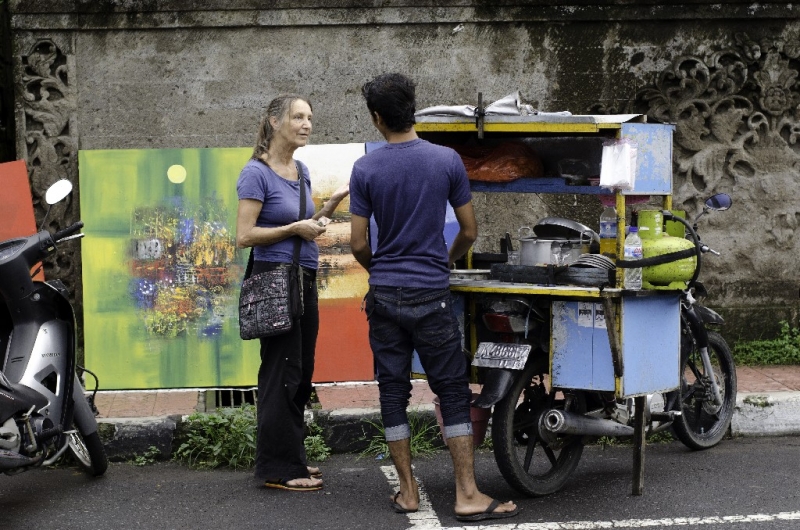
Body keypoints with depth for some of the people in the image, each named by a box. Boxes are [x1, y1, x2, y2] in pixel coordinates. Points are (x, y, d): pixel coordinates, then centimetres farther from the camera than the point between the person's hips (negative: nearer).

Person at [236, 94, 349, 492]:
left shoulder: (301, 171, 13)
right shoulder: (257, 173, -12)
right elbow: (244, 236, -17)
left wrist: (331, 205, 7)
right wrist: (295, 228, -16)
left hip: (304, 279, 9)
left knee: (301, 373, 12)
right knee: (282, 373, -5)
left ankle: (290, 458, 22)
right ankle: (278, 468, 1)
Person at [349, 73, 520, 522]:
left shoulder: (365, 169, -3)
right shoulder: (447, 161, -4)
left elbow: (359, 243, -1)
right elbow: (470, 232, 2)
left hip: (385, 295, 2)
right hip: (432, 294, -1)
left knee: (394, 390, 9)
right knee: (453, 391, 2)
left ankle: (408, 490, 14)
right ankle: (468, 495, 0)